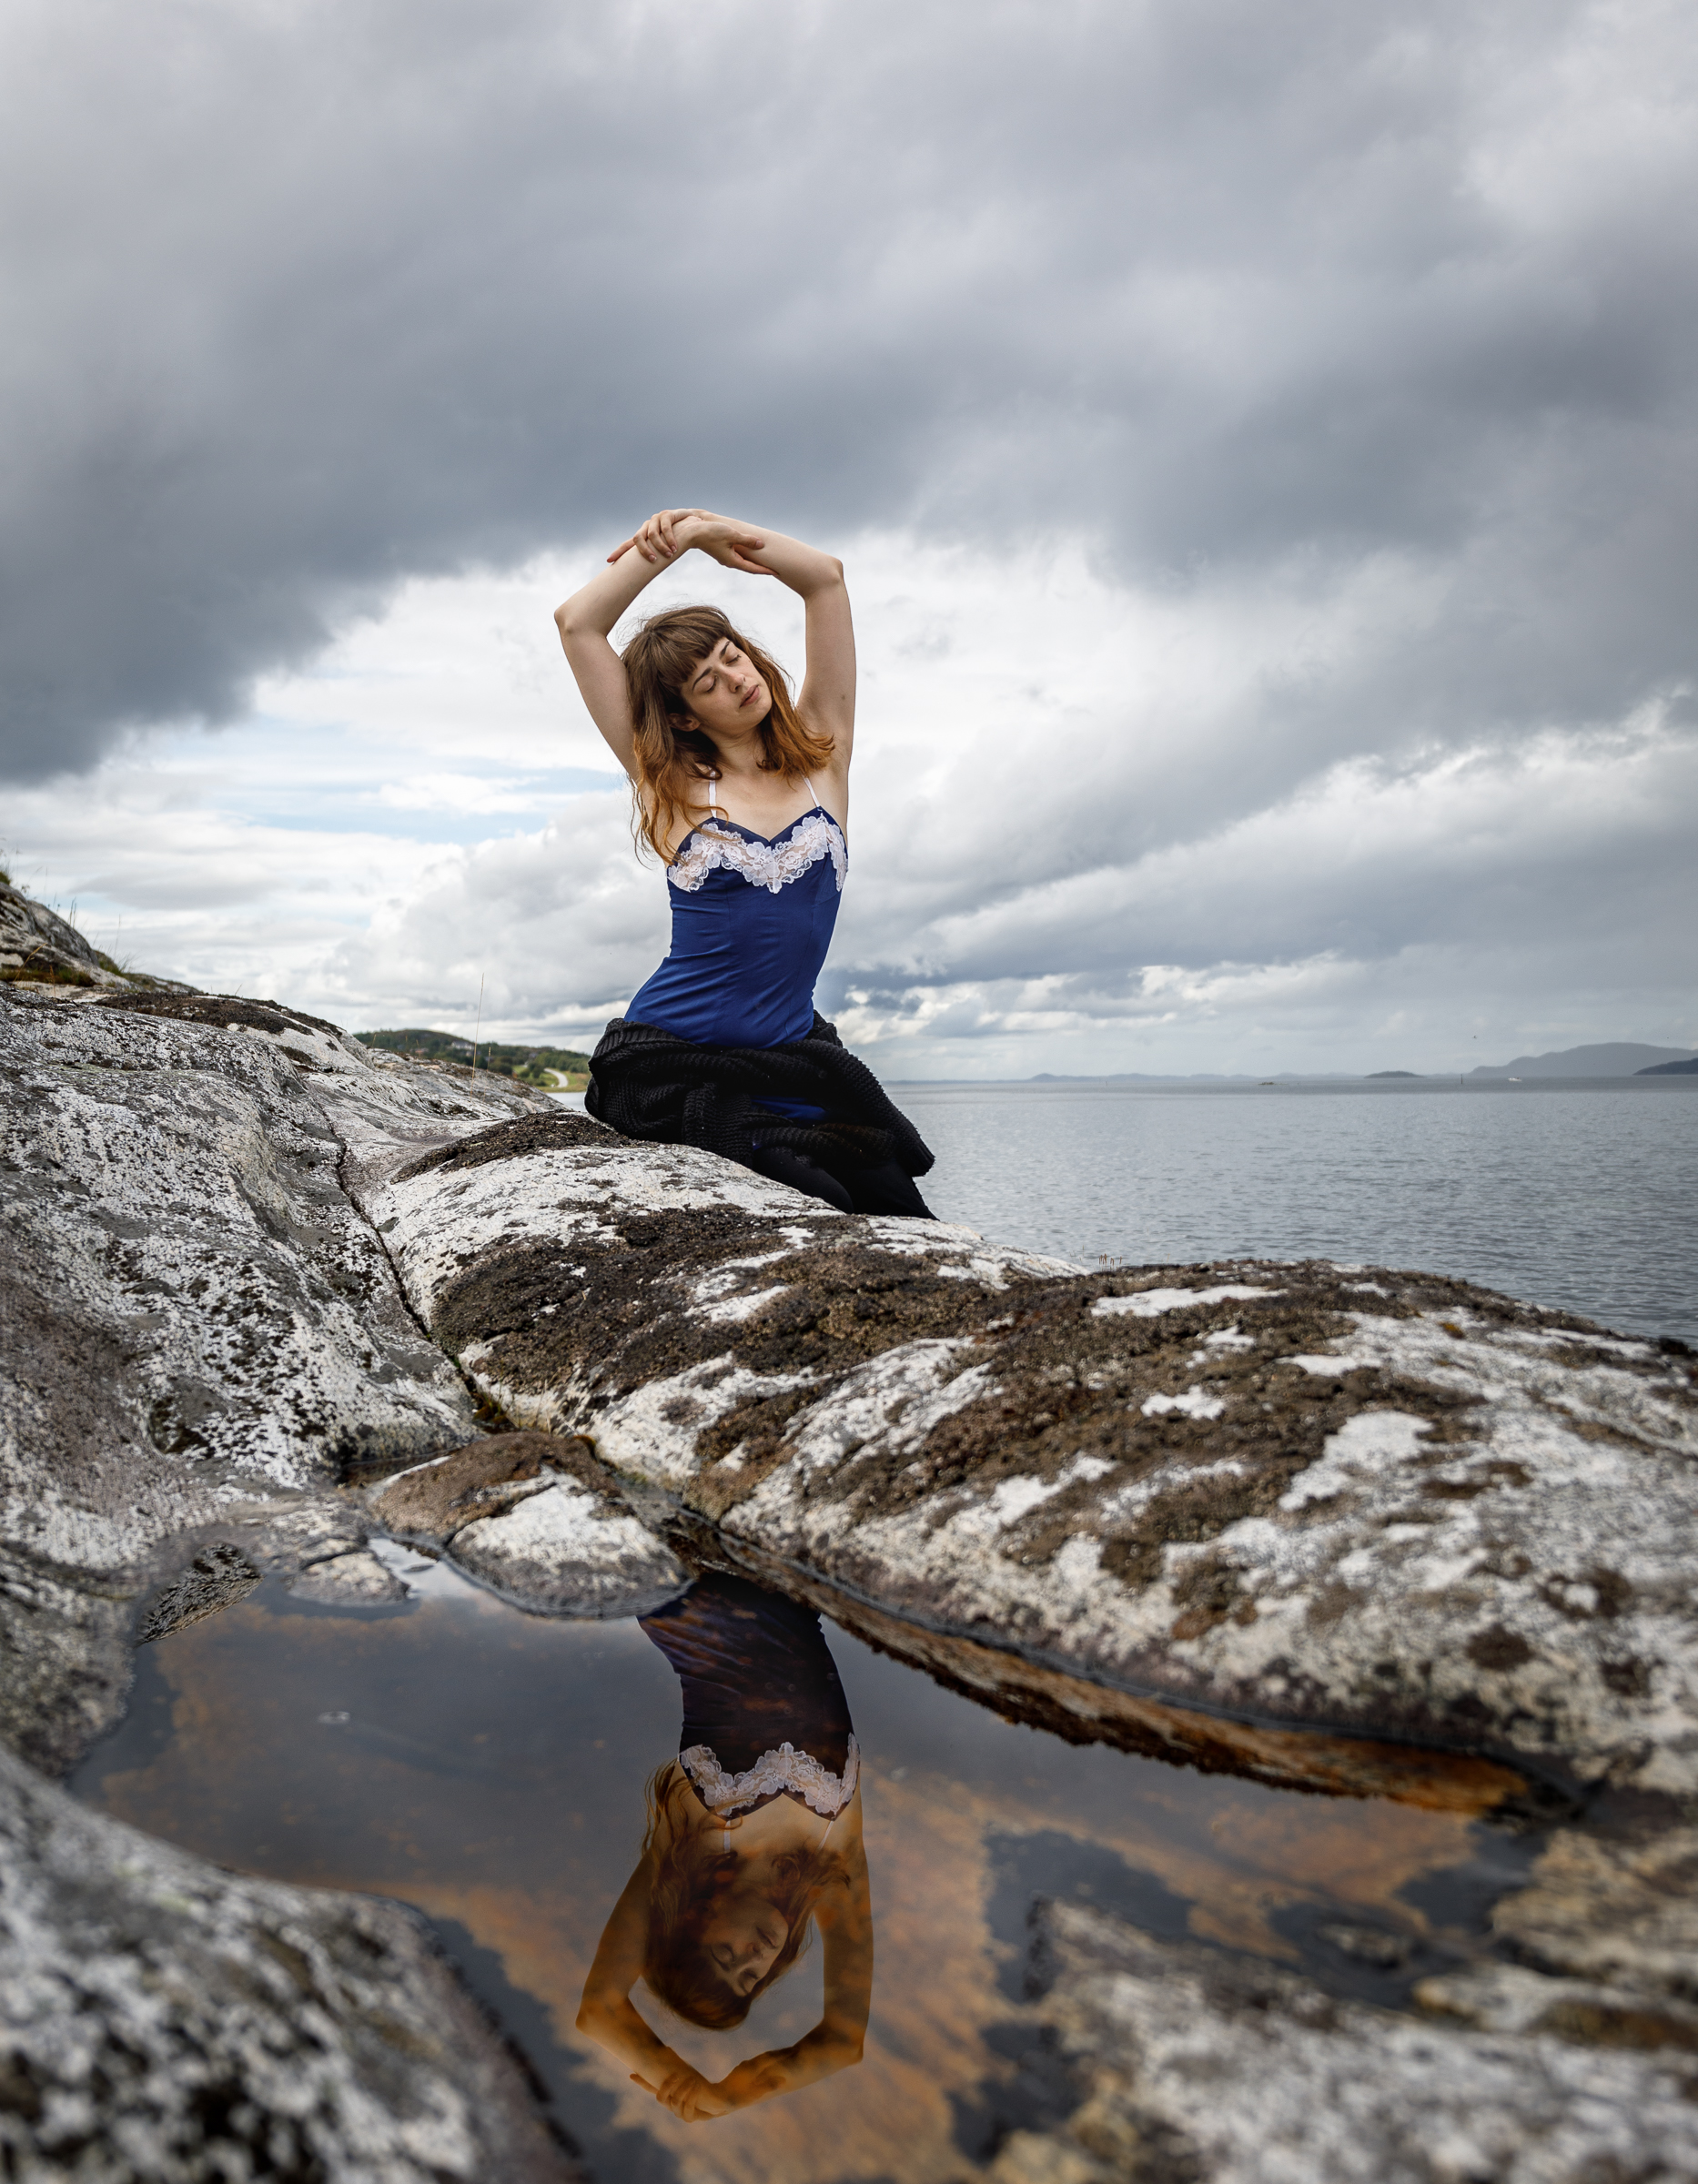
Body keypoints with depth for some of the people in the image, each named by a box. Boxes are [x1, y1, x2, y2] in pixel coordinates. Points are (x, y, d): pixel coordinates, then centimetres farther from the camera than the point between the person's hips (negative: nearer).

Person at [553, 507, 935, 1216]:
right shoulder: (672, 784, 5)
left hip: (791, 1053, 3)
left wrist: (715, 529, 9)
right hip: (662, 1058, -2)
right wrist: (674, 540, 8)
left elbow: (826, 578, 8)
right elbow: (577, 623, 3)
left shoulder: (821, 756, 9)